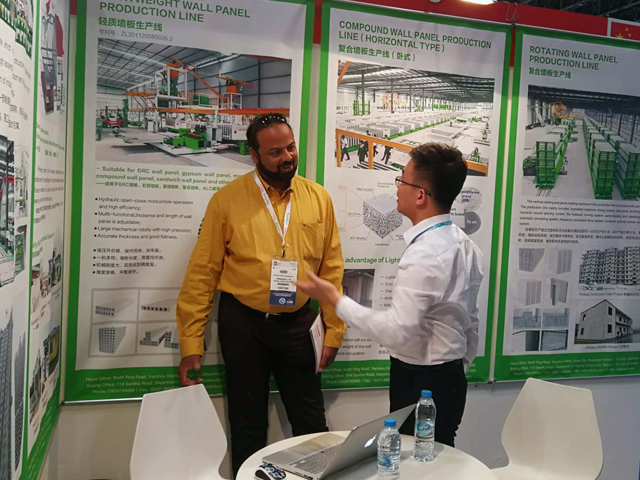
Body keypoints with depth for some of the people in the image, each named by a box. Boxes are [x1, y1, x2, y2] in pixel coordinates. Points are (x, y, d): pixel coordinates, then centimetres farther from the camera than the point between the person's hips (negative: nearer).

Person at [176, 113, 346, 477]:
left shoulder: (318, 198, -1)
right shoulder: (227, 200, -8)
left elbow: (331, 269, 2)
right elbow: (202, 273, -6)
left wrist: (335, 330, 2)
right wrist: (191, 342, -6)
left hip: (296, 323, 2)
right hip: (242, 323, -1)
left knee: (312, 423, 14)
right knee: (248, 425, 15)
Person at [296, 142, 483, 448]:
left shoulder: (424, 255, -25)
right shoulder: (464, 244, 5)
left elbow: (397, 332, -28)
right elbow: (471, 323, 12)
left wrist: (336, 300, -20)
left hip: (420, 384, -9)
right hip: (451, 377, 9)